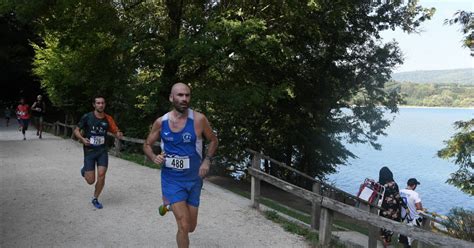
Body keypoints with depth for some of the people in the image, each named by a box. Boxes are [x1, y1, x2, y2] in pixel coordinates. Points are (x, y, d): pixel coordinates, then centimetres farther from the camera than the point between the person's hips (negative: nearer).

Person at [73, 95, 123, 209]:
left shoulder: (108, 119, -1)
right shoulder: (87, 117, -8)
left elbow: (116, 132, 3)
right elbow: (76, 130, 0)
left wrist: (119, 134, -21)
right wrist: (82, 139, -19)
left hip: (102, 151, 2)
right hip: (89, 151, -2)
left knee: (101, 175, -8)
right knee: (91, 180, -2)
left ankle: (95, 199, 16)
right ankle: (85, 170, 35)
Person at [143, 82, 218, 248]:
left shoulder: (199, 119, -12)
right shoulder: (161, 122, -7)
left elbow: (213, 140, 4)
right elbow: (147, 145, 8)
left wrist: (207, 160, -11)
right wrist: (154, 158, -13)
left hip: (193, 179, 1)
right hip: (171, 179, -1)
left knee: (191, 227, 15)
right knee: (184, 226, -13)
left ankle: (170, 204, 45)